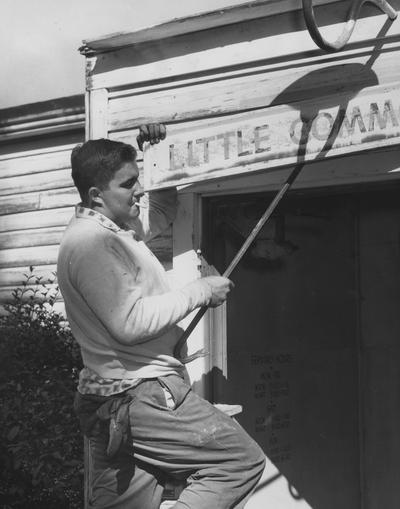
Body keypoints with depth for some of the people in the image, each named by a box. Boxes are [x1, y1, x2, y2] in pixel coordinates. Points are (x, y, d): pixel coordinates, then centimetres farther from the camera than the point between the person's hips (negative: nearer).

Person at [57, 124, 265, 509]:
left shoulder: (112, 227, 16)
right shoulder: (91, 240, -16)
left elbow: (163, 207, 34)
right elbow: (130, 322, -25)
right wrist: (200, 291, -14)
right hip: (139, 396, -10)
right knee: (242, 461, -8)